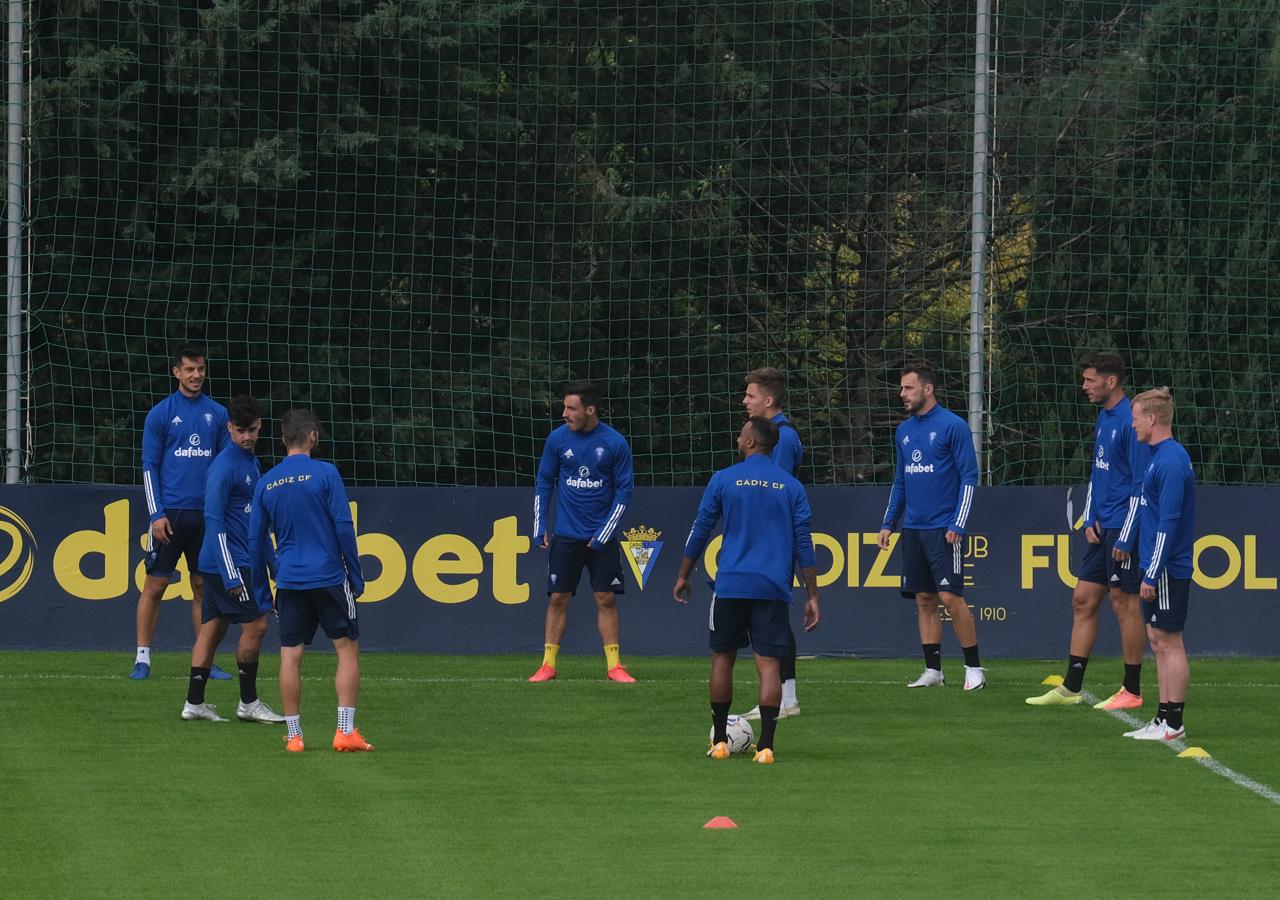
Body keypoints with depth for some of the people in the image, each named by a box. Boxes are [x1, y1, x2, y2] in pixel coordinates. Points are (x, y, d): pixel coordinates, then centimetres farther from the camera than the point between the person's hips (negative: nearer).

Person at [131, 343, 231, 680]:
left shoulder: (217, 414, 9)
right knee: (154, 585, -2)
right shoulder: (161, 414, 0)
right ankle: (142, 658, 4)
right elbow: (149, 467, -1)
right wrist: (156, 514, -9)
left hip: (207, 513, 3)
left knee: (204, 587, 6)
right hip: (171, 511, -3)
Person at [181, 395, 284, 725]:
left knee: (213, 628, 9)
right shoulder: (225, 466, -15)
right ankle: (248, 703, 2)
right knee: (255, 626, -6)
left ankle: (194, 703, 11)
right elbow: (214, 520, -19)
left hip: (243, 559, 9)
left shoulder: (250, 461, 15)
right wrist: (230, 574, -22)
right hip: (229, 561, -9)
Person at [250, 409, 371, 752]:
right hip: (328, 577, -3)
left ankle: (294, 734, 5)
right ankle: (346, 731, -3)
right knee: (348, 649, 5)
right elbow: (344, 527, -8)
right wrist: (356, 575, 1)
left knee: (290, 656, 6)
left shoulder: (265, 484, 6)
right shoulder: (325, 474, -7)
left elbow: (256, 540, 10)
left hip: (289, 580, 3)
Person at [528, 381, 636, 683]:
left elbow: (624, 490, -2)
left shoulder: (615, 443, -7)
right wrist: (539, 527, 2)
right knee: (558, 599, 0)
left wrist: (604, 533, -8)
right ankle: (548, 665, 6)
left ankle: (614, 666, 5)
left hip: (601, 537, -1)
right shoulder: (558, 439, -1)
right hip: (565, 535, 1)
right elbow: (544, 482, 9)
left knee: (606, 599, -1)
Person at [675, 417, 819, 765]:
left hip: (730, 586, -1)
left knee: (722, 658, 13)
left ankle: (719, 740, 17)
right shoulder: (791, 487, 5)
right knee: (769, 664, -1)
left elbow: (699, 531, 6)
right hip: (773, 590, 1)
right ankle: (765, 746, -10)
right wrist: (812, 595, 7)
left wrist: (683, 576, 18)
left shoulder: (723, 480, 1)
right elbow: (804, 543, 4)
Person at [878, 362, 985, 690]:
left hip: (942, 529, -7)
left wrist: (957, 525, -15)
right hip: (912, 528, 7)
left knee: (951, 597, -10)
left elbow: (969, 477, -9)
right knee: (924, 600, 7)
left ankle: (974, 668, -2)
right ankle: (933, 670, 11)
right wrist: (888, 523, 14)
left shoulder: (952, 426, -8)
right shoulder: (905, 431, 13)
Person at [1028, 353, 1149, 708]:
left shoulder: (1130, 422, -16)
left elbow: (1141, 485, -18)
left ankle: (1132, 691, 6)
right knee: (1083, 599, 9)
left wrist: (1126, 537, -18)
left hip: (1122, 528, -9)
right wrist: (1090, 521, 9)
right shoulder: (1103, 418, 13)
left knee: (1124, 604, -2)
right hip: (1101, 528, 9)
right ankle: (1071, 688, 13)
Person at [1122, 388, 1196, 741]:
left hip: (1167, 568, -10)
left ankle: (1173, 724, -2)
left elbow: (1169, 523, -22)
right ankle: (1164, 718, 17)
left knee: (1169, 642, -5)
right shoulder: (1161, 456, 13)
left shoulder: (1171, 461, -18)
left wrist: (1153, 574, -21)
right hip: (1158, 569, 10)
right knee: (1158, 641, 12)